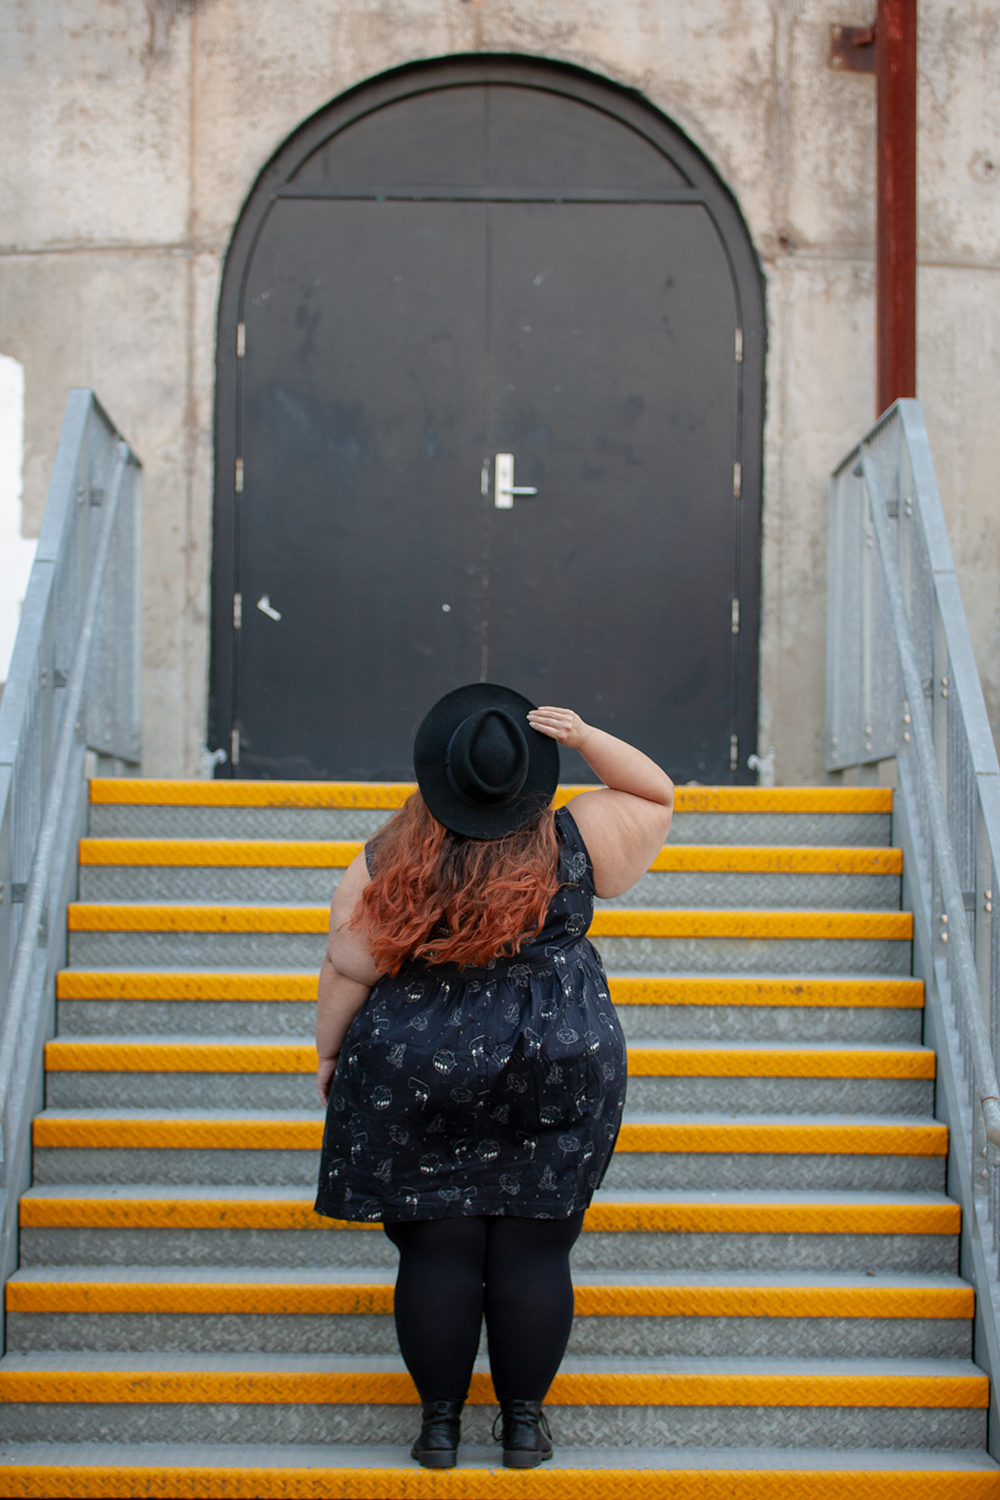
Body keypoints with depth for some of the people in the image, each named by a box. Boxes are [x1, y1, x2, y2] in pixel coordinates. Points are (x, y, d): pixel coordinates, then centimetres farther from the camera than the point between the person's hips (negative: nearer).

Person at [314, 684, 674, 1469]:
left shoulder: (388, 865, -6)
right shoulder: (576, 845, -4)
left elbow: (347, 973, -1)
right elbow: (658, 797, 11)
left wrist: (330, 1052, 14)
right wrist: (588, 739, -3)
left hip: (415, 1078, 0)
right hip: (559, 1079, 0)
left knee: (436, 1251, 7)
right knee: (534, 1252, 7)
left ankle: (441, 1420, 16)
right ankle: (524, 1419, 16)